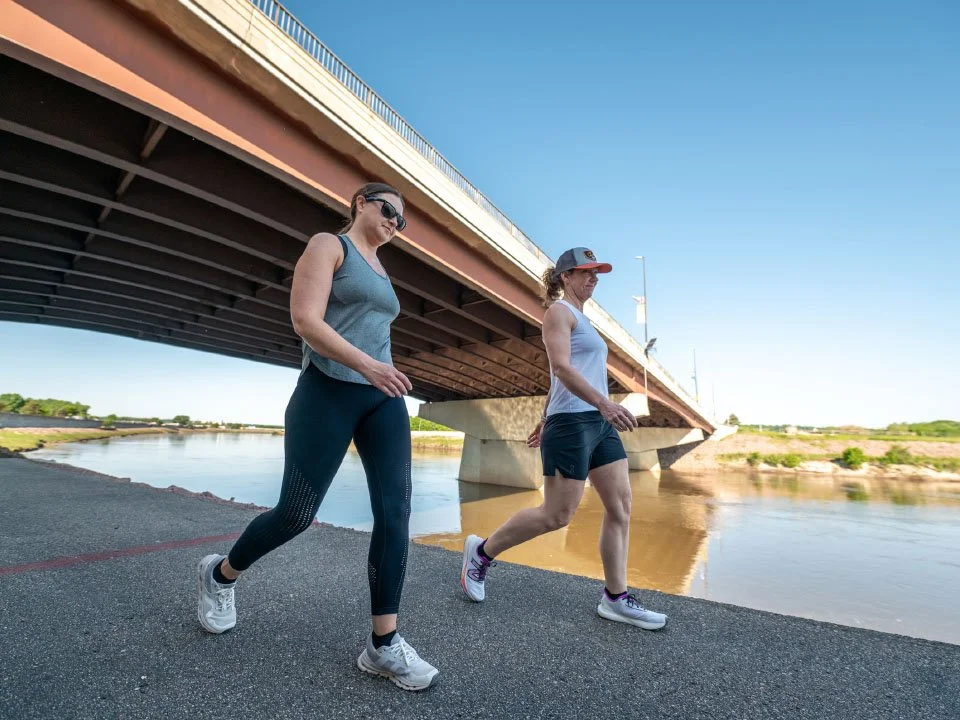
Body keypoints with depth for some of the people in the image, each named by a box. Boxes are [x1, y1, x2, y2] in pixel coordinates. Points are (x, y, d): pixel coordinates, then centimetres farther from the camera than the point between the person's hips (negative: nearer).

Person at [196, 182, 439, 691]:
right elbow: (305, 320, -14)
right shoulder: (328, 245, 1)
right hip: (328, 393, -6)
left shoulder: (381, 273, 22)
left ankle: (383, 645, 5)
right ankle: (220, 575, 32)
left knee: (395, 512, -5)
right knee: (296, 514, 1)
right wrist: (365, 364, -24)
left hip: (382, 399, 7)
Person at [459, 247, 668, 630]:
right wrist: (603, 402, -31)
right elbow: (561, 368, -20)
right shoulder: (559, 311, -4)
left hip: (599, 423, 9)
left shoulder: (581, 318, 23)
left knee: (621, 508, 5)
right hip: (572, 423, -9)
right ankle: (482, 551, 15)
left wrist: (545, 419, 23)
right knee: (556, 516, -3)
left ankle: (615, 598, 16)